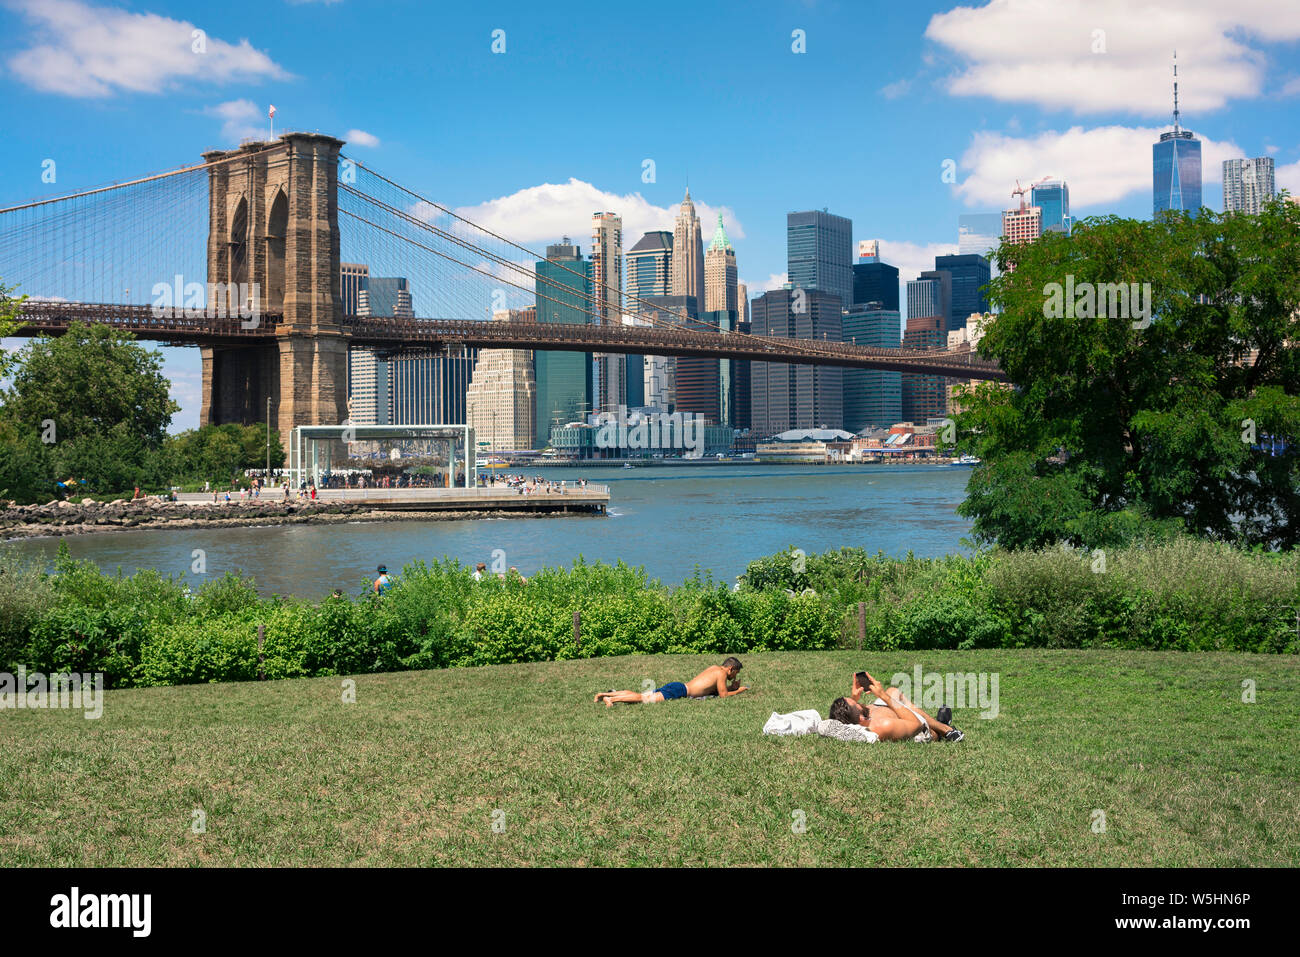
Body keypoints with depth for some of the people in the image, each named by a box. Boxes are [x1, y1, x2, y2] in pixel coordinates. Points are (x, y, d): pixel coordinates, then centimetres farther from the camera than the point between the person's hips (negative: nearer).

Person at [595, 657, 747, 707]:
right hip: (679, 690, -8)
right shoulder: (721, 673, -2)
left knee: (642, 695, 1)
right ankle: (612, 699, -35)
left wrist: (732, 687, 27)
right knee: (646, 698, -22)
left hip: (675, 686, 8)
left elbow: (714, 690, 36)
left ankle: (605, 694, -7)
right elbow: (723, 695, -5)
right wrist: (738, 691, 11)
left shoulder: (714, 668, 26)